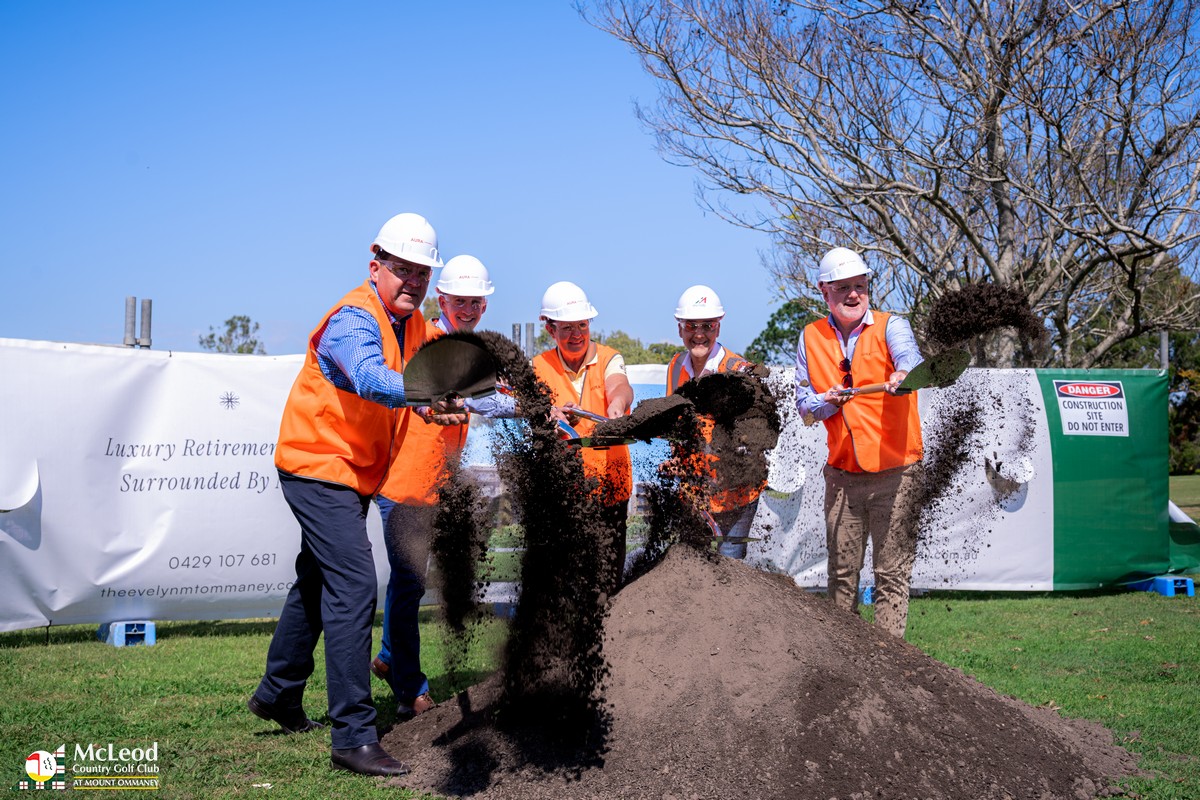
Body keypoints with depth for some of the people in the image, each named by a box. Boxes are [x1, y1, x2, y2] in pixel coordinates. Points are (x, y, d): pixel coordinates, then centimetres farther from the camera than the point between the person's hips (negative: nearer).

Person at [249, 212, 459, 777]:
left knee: (318, 582, 22)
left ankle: (277, 693, 41)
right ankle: (353, 736, -16)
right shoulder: (354, 320, -23)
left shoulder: (412, 324, 6)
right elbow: (369, 378, -42)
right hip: (320, 467, -10)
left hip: (352, 473, 10)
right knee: (353, 588, -17)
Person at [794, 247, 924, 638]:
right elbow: (803, 401, 11)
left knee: (892, 570, -1)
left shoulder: (890, 326, -1)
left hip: (894, 472, -3)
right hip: (842, 474, 3)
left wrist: (902, 375, -47)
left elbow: (908, 357, -24)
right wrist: (828, 401, -11)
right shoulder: (811, 337, 10)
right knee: (841, 569, 11)